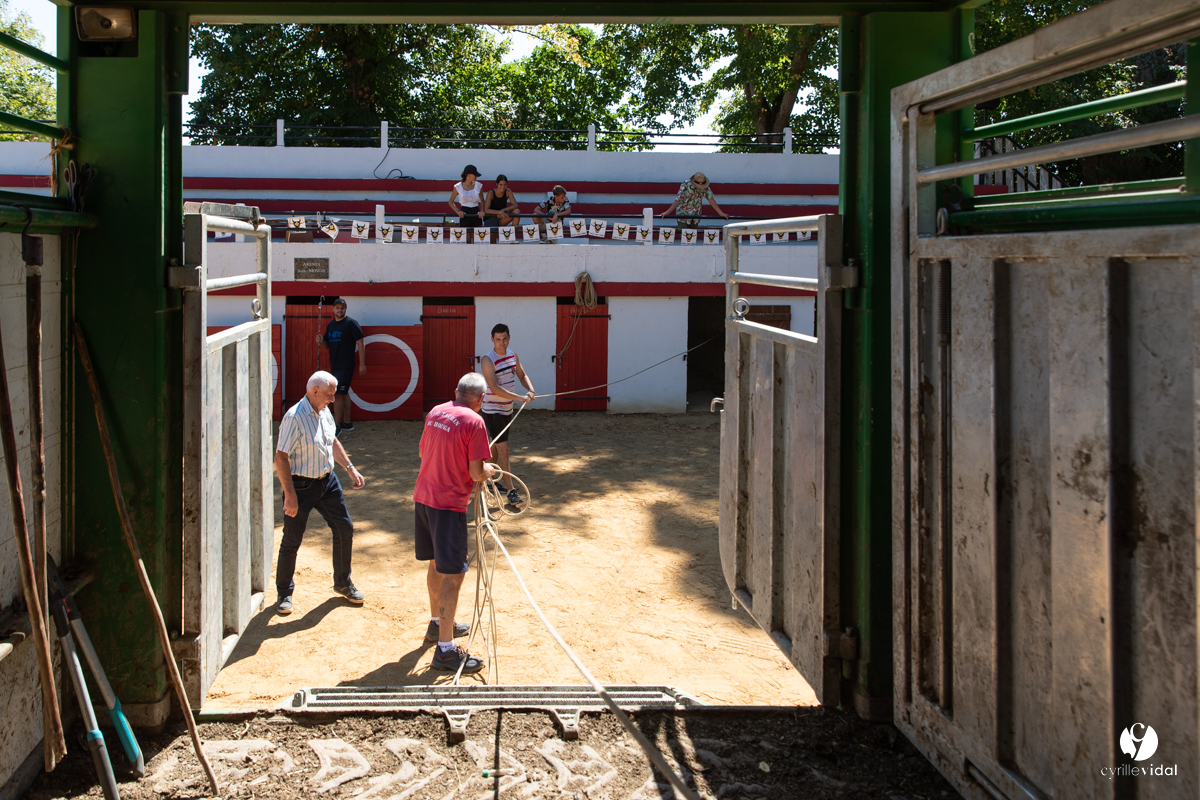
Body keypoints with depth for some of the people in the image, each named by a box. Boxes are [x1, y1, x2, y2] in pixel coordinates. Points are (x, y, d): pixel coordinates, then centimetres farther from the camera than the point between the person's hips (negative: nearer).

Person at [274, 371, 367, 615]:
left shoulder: (324, 412, 4)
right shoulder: (295, 417, -21)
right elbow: (281, 457, -22)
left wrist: (350, 468, 15)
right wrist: (290, 494, -24)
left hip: (327, 481, 8)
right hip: (301, 485, -8)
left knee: (345, 529, 11)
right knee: (292, 541, 1)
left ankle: (343, 583, 30)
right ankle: (284, 593, 19)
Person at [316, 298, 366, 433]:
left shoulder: (351, 323, -9)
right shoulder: (331, 325, 14)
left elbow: (360, 343, -11)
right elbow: (327, 345, 19)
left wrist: (362, 364, -14)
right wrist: (321, 341, -5)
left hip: (346, 365, -8)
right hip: (334, 365, 8)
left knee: (337, 393, -12)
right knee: (344, 393, 15)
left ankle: (336, 426, -10)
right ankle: (347, 422, 23)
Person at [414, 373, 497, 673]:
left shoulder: (435, 412, 7)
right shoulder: (474, 422, -15)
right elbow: (477, 473, -16)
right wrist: (490, 471, 5)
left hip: (423, 498, 8)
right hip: (449, 504, -8)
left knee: (436, 564, 24)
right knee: (453, 574, -4)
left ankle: (438, 623, 41)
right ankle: (446, 649, -3)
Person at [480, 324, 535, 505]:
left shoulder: (513, 356, 4)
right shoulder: (487, 360, -20)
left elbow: (522, 375, 14)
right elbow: (495, 388, -26)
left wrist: (530, 390, -7)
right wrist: (520, 398, -29)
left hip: (507, 410, 7)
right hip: (492, 411, -7)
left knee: (495, 448, 19)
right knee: (503, 450, -10)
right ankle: (511, 491, -8)